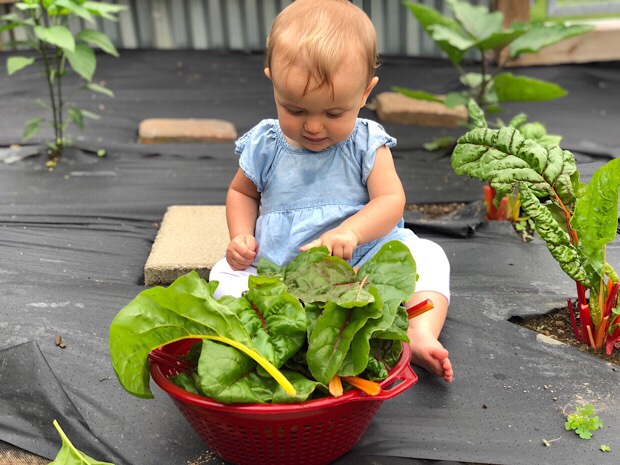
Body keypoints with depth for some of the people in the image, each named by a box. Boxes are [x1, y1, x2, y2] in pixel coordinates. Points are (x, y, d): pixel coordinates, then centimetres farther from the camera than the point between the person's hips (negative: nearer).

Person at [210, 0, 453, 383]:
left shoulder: (367, 143, -6)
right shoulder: (264, 144, -2)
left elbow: (391, 200, -15)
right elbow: (242, 192, 15)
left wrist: (350, 231, -35)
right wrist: (241, 236, -5)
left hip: (361, 262, -1)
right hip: (279, 271, 1)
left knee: (427, 255, -16)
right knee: (225, 273, -17)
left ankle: (421, 334, -28)